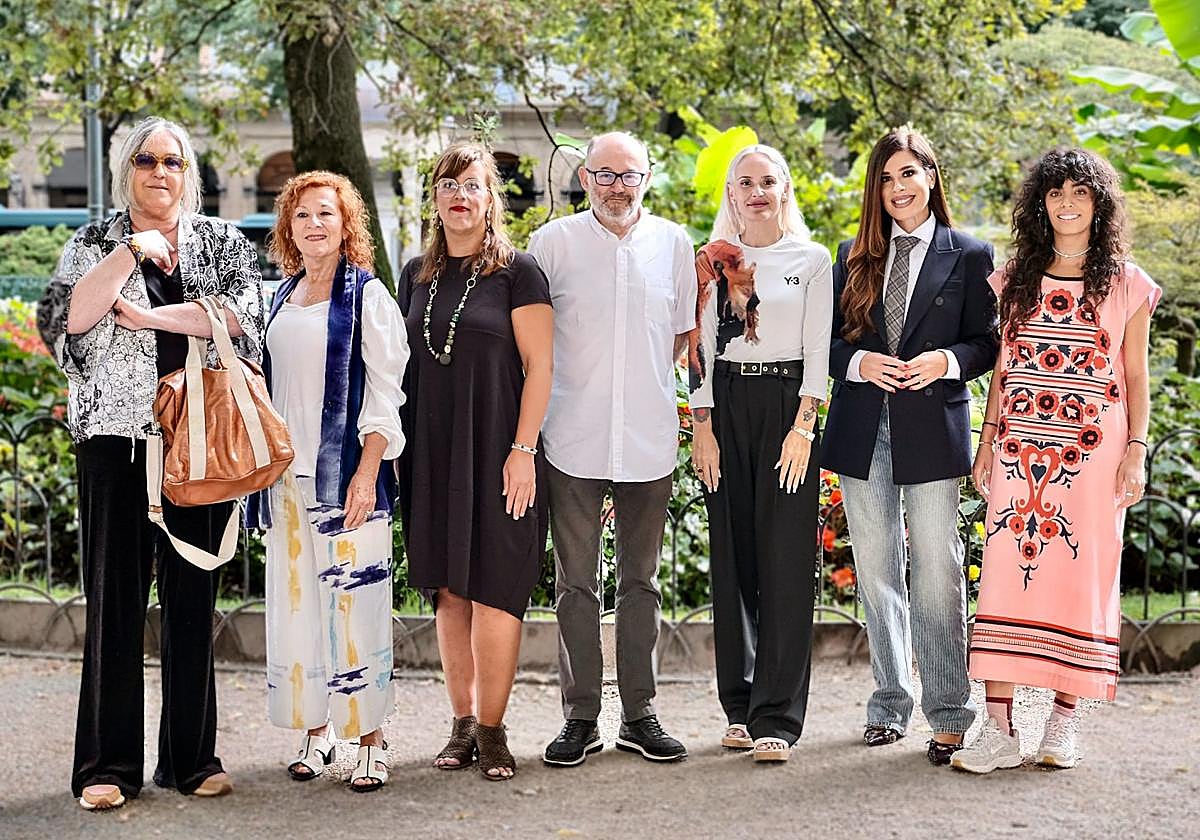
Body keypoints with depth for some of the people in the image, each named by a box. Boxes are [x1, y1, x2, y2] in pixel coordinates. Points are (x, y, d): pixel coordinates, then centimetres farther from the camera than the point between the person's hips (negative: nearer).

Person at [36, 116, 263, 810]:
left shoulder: (223, 243, 11)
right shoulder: (95, 243, 10)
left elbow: (242, 315, -8)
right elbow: (70, 319, -8)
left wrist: (148, 316, -10)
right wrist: (130, 252, -13)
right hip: (117, 435, -1)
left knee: (193, 597, 5)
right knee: (115, 597, -1)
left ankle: (192, 756, 14)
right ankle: (108, 765, 5)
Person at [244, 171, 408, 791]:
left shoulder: (368, 296, -3)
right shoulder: (282, 298, 15)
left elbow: (387, 391, -8)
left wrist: (367, 470, -16)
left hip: (345, 472, -6)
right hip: (288, 473, 6)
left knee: (353, 600, -6)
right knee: (295, 599, 7)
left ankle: (369, 739, 1)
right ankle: (314, 730, 17)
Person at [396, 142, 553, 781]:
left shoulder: (516, 271, -2)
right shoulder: (417, 274, 13)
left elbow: (539, 365, -6)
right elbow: (402, 363, 17)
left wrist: (522, 449, -13)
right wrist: (398, 449, 11)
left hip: (496, 454, -4)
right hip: (431, 457, 5)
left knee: (492, 589, -5)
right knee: (448, 590, 7)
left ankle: (491, 729, 3)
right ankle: (463, 722, 16)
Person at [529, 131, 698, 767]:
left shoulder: (673, 243, 6)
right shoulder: (553, 243, 0)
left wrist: (645, 384, 8)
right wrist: (577, 385, 1)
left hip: (648, 439, 2)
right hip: (573, 437, -2)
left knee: (641, 582, 10)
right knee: (575, 583, 3)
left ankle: (639, 713, 18)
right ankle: (580, 716, 12)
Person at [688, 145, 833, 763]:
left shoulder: (811, 260, 6)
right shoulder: (712, 262, 11)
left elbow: (818, 347, 1)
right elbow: (700, 346, 8)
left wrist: (803, 424, -9)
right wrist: (702, 425, -2)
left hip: (787, 405, -2)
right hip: (725, 405, 2)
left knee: (785, 560, -6)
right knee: (732, 556, 3)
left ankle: (776, 716, -5)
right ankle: (739, 706, 12)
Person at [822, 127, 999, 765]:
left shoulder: (969, 254, 4)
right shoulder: (854, 257, 11)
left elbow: (985, 343, 3)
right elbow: (829, 340, 9)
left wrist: (944, 362, -15)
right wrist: (861, 362, -10)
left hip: (933, 429, -3)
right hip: (862, 431, 3)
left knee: (937, 573, -3)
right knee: (876, 574, 8)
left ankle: (949, 714, 4)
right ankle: (890, 704, 20)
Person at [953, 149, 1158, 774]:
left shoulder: (1126, 284, 7)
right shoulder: (1016, 280, 13)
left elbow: (1135, 376, 7)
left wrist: (1136, 450, -2)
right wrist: (987, 440, 8)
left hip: (1091, 450, -1)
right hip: (1019, 448, 2)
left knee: (1081, 577, -2)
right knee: (1007, 573, -6)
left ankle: (1063, 722, 8)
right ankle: (999, 730, -6)